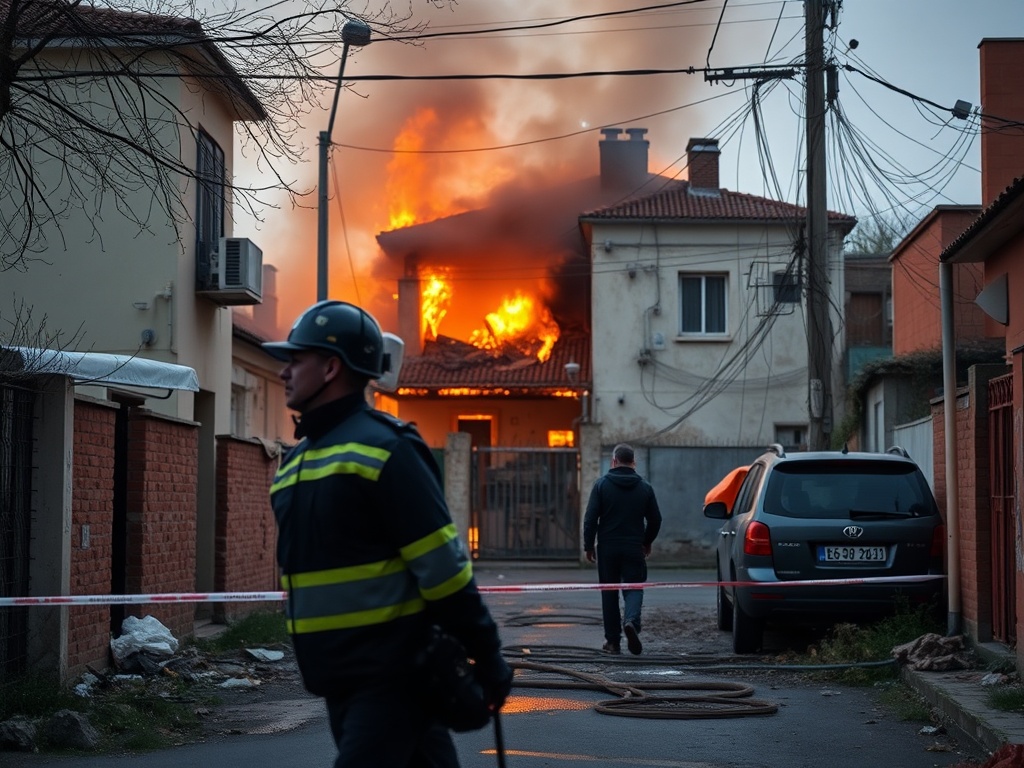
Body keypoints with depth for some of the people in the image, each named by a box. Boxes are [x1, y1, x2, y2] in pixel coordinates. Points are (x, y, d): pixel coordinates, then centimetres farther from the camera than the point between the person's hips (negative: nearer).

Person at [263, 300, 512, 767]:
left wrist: (486, 659, -15)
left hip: (392, 675, -8)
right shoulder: (297, 459, 14)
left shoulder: (382, 449, -13)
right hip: (338, 679, 8)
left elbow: (442, 566, -15)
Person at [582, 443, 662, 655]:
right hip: (634, 549, 1)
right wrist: (647, 542, 23)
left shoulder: (602, 484, -3)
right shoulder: (644, 487, 4)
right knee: (634, 588, 4)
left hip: (608, 548, 0)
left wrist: (589, 545, 2)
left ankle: (612, 641, 9)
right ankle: (631, 621, -26)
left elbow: (590, 518, -7)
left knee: (609, 592, 8)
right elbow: (655, 520, 7)